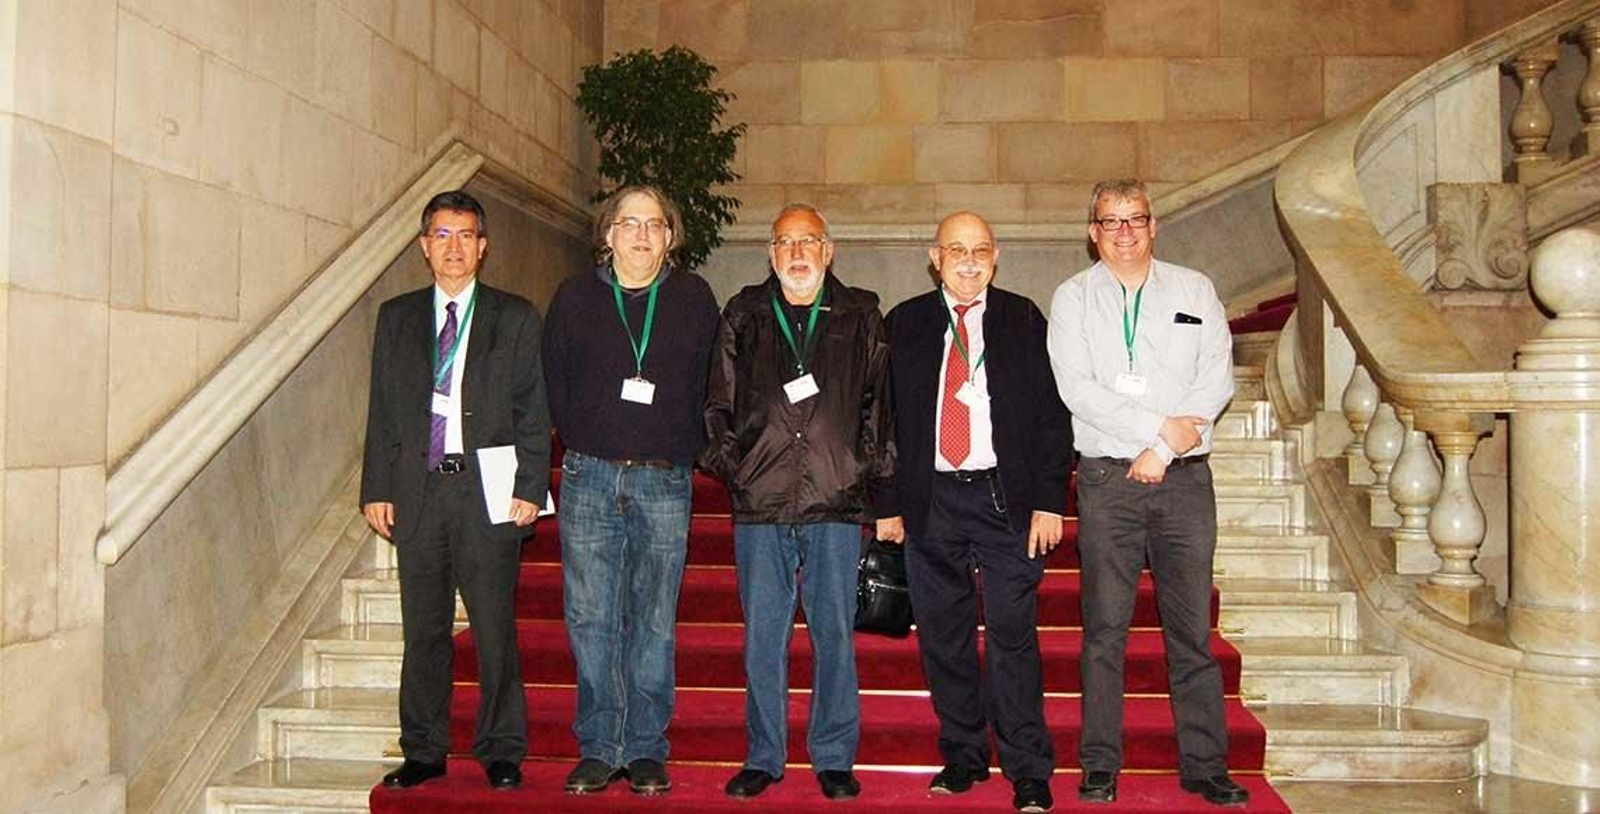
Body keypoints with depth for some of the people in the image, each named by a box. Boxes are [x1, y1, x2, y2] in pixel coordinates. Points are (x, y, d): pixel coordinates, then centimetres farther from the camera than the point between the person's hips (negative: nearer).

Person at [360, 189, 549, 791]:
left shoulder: (515, 318, 5)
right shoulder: (397, 317, 13)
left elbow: (533, 411, 2)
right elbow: (381, 411, 11)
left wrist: (530, 488, -7)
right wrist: (376, 489, 4)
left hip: (488, 492, -2)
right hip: (417, 491, 3)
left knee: (495, 629, 1)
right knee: (423, 631, 9)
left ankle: (502, 754, 14)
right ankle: (423, 752, 21)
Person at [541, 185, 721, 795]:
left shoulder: (694, 299, 8)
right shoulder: (575, 297, 8)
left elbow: (705, 387, 10)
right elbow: (554, 385, 13)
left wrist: (684, 453, 6)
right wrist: (582, 447, 9)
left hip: (665, 482, 0)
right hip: (589, 477, 1)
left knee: (654, 623, 3)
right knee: (591, 620, 1)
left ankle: (646, 751, 13)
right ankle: (598, 750, 12)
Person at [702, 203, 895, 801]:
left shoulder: (860, 316, 9)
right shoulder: (744, 315, 12)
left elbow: (879, 401, 9)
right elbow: (719, 400, 13)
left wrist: (871, 472, 2)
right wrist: (729, 461, 2)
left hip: (836, 504, -1)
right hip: (760, 503, 1)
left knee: (834, 634, 4)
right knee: (762, 635, 6)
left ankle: (834, 758, 17)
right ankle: (763, 757, 19)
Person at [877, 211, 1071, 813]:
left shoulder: (1022, 319, 6)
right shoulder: (905, 323, 9)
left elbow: (1052, 414, 3)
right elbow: (889, 417, 9)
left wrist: (1049, 501, -4)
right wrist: (889, 503, 3)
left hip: (1005, 498, -2)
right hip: (930, 500, 2)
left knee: (1012, 635, -3)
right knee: (943, 638, 8)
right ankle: (963, 756, 22)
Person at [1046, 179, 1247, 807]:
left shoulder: (1194, 290, 12)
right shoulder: (1073, 298, 7)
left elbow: (1218, 376, 2)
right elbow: (1077, 389, -5)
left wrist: (1164, 450, -8)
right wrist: (1160, 428, -10)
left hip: (1184, 475, 1)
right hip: (1107, 477, -1)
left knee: (1192, 626, 3)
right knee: (1105, 626, 0)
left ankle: (1205, 766, 11)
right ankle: (1100, 765, 8)